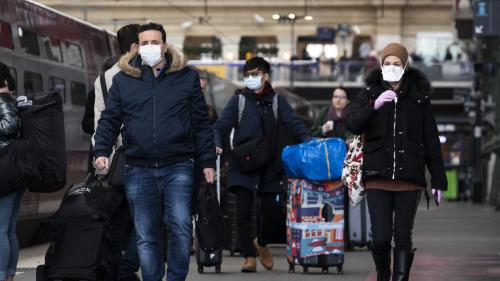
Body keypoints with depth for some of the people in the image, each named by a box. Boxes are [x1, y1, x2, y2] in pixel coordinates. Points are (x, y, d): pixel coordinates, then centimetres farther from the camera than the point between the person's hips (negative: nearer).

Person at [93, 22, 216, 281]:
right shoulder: (123, 79, 10)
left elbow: (201, 123, 9)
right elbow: (109, 120, 11)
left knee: (181, 228, -12)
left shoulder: (187, 77, 8)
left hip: (178, 167, -1)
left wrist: (208, 161, 5)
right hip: (138, 170, 1)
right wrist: (102, 151, -3)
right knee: (146, 237, 4)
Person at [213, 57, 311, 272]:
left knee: (271, 211, 4)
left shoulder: (276, 101, 8)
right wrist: (218, 145, -21)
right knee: (244, 211, -7)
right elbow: (222, 125, -2)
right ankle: (249, 257, 2)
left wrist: (307, 139, -19)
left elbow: (293, 122, -1)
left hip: (270, 167, 1)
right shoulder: (238, 100, 4)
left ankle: (261, 243, 34)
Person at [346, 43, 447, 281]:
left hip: (409, 177, 0)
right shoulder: (370, 93, 6)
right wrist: (374, 106, -23)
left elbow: (431, 141, 7)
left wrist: (438, 180, 5)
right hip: (378, 176, 0)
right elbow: (353, 125, -7)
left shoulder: (419, 97, 6)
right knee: (381, 237, -4)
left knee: (403, 236, -4)